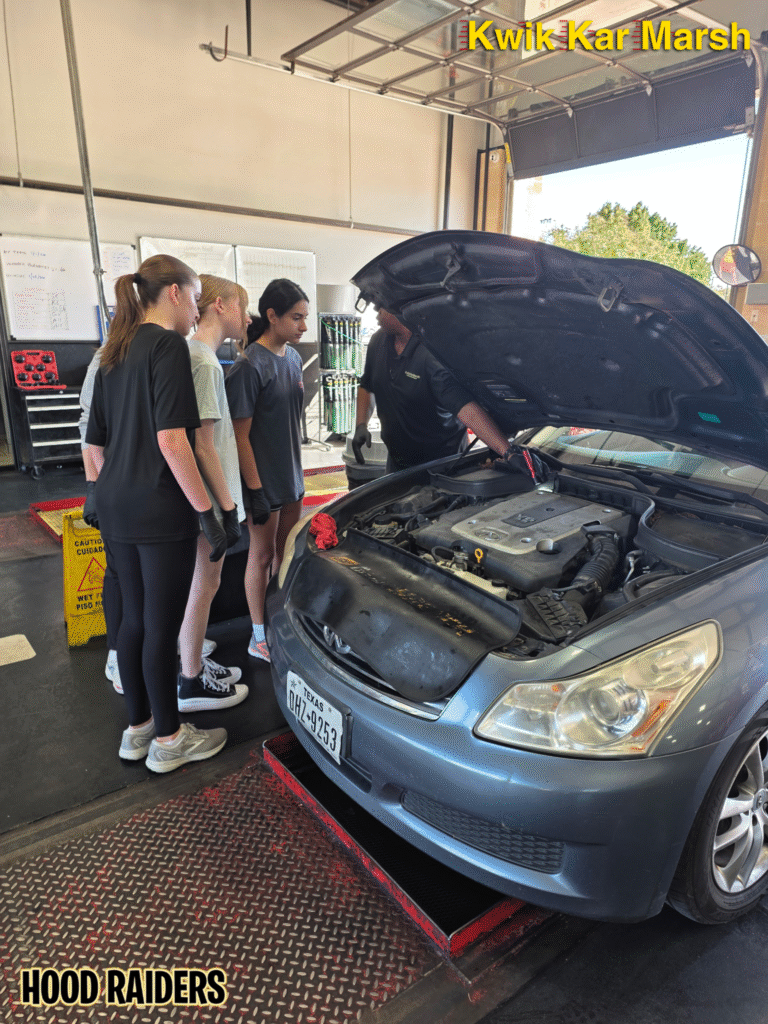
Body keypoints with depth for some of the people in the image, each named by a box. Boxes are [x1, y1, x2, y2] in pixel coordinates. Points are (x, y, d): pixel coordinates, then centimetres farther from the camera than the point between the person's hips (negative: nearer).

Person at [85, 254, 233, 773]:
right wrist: (207, 512, -18)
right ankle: (169, 739, 19)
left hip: (116, 506, 9)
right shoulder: (168, 344, -11)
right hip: (161, 508, -8)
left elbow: (96, 442, 17)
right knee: (162, 625, 3)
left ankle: (138, 727, 31)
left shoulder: (114, 354, 15)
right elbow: (171, 439, -21)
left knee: (134, 618, 17)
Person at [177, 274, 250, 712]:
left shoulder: (199, 355, 13)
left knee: (201, 582, 18)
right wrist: (228, 506, -19)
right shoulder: (204, 362, -18)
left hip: (206, 496, 10)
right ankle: (192, 684, 17)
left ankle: (196, 663, 34)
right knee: (204, 584, 2)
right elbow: (203, 445, -22)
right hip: (209, 497, -10)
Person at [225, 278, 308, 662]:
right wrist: (255, 490, -19)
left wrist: (296, 468, 16)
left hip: (291, 475, 8)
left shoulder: (293, 357, 7)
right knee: (262, 554, 4)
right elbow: (240, 435, -18)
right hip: (264, 479, -7)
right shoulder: (250, 366, -18)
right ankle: (258, 638, 20)